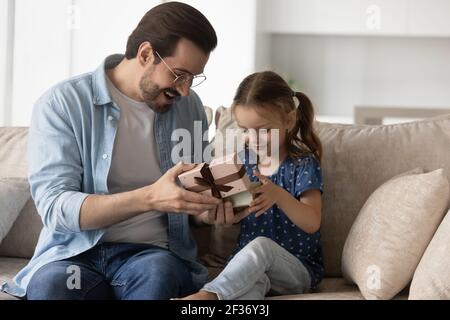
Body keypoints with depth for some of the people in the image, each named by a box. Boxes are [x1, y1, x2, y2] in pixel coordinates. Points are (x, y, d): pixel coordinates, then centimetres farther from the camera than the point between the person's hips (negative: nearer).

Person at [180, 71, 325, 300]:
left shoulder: (303, 165, -5)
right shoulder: (244, 160, 9)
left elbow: (312, 223, -15)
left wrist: (280, 196, -32)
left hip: (298, 270, -3)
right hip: (249, 264, 3)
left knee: (261, 245, -36)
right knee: (250, 285, -34)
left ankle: (208, 294, -37)